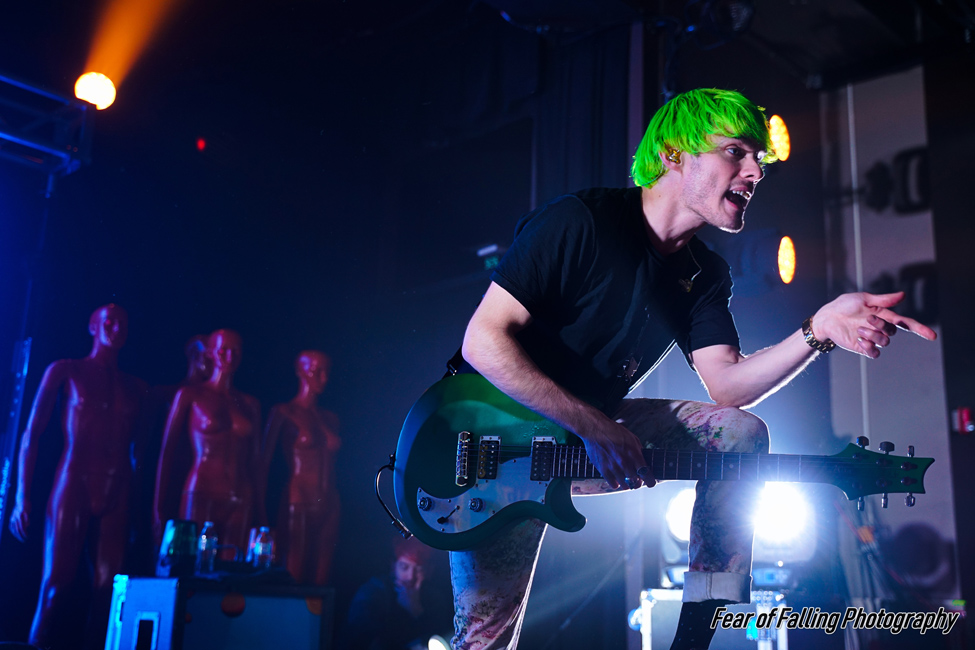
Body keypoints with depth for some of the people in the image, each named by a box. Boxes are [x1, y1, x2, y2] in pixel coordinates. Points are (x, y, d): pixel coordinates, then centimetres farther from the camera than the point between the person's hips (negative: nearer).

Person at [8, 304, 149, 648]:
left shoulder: (136, 388, 16)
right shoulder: (65, 371, 6)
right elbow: (31, 434, 1)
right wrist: (22, 496, -8)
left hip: (118, 494, 3)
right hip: (72, 485, -3)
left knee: (108, 588, -2)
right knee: (56, 584, -7)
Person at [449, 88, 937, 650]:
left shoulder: (706, 276, 4)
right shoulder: (581, 222, -19)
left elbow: (725, 384, -7)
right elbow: (484, 339, -24)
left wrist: (820, 329, -23)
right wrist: (594, 428, -29)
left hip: (595, 430, 6)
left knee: (741, 433, -10)